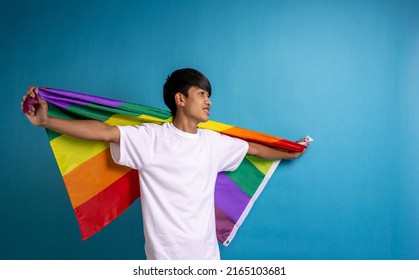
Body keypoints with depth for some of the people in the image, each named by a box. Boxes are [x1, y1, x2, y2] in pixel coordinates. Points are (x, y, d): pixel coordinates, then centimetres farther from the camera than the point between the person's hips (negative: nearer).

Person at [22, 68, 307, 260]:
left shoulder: (214, 142, 4)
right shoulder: (150, 138, -11)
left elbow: (253, 148, 16)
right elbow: (105, 132, -20)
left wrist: (289, 153, 27)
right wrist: (46, 121, -29)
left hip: (206, 251, 5)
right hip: (165, 253, -4)